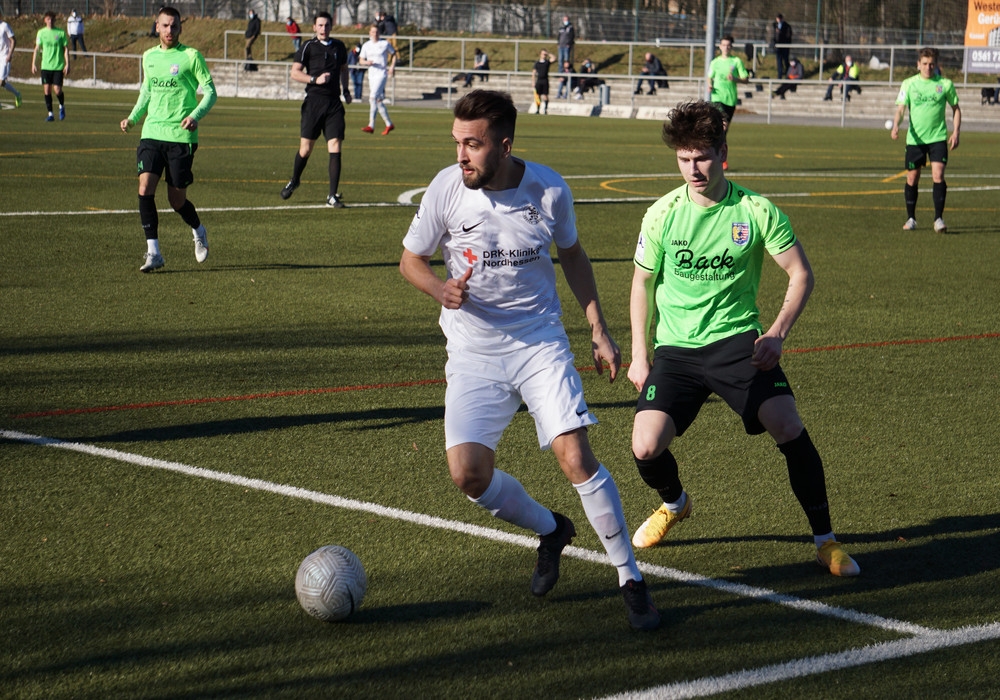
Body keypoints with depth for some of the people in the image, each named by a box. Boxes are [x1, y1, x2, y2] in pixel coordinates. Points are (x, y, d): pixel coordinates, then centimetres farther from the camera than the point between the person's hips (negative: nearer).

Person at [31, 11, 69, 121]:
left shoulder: (61, 33, 0)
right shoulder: (41, 32, 5)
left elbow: (66, 49, 2)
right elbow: (37, 49, 10)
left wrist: (67, 64, -6)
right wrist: (34, 64, 4)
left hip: (58, 66, -2)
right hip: (45, 66, 2)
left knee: (57, 90, -8)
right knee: (47, 90, -2)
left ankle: (62, 106, 21)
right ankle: (50, 114, 6)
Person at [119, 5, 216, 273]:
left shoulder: (191, 56, -3)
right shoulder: (149, 57, 12)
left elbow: (210, 91, -2)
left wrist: (196, 115, -19)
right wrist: (133, 117, 11)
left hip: (181, 136, -4)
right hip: (152, 133, 4)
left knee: (177, 199, 2)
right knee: (145, 188, -14)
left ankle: (199, 232, 35)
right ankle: (153, 252, -7)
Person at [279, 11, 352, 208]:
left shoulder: (339, 46, 13)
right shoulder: (308, 47, 0)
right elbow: (295, 73, -4)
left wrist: (346, 90, 19)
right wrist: (315, 79, -17)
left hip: (334, 103, 3)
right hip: (313, 102, -3)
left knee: (335, 147, -7)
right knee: (305, 148, 2)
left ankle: (333, 196, -4)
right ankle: (294, 181, 30)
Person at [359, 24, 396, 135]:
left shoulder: (385, 43, -1)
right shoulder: (366, 45, 9)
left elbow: (393, 54, 11)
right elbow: (361, 60, 12)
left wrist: (392, 66, -2)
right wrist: (366, 62, -11)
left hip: (382, 73, -6)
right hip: (371, 75, 6)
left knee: (373, 97, -19)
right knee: (378, 101, 8)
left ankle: (371, 126, -20)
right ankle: (389, 124, 21)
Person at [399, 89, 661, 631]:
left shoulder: (549, 190, -9)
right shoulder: (446, 189, -11)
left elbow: (571, 254, 10)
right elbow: (410, 259, 3)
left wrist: (598, 329, 6)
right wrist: (441, 290, -20)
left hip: (540, 343, -1)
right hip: (473, 354, 1)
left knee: (575, 455, -15)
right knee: (468, 473, -13)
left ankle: (631, 581, 0)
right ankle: (549, 529, 19)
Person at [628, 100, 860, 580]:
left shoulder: (757, 211, -8)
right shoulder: (662, 214, -2)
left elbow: (801, 274, 1)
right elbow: (642, 282, 12)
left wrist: (777, 334, -12)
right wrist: (639, 354, 8)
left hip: (736, 340, -1)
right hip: (674, 347, 2)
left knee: (788, 426, -22)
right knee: (646, 449, -14)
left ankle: (825, 540, -4)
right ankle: (674, 504, 24)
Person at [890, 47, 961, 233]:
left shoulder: (945, 84, 1)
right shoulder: (909, 84, 1)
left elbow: (956, 108, 11)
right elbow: (900, 108, -4)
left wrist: (956, 132, 1)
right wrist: (895, 125, -24)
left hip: (938, 137, -1)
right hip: (915, 138, 1)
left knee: (938, 176, -14)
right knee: (912, 179, 6)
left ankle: (939, 218, -8)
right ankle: (911, 218, 20)